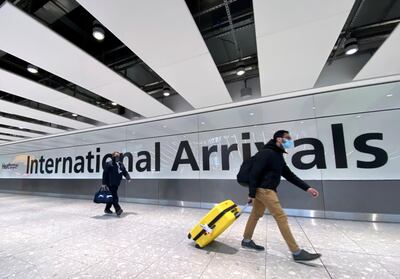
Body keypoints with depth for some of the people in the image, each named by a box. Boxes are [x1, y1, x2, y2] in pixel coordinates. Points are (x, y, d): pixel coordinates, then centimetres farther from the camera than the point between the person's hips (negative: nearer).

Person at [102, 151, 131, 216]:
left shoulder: (121, 164, 12)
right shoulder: (109, 164, -7)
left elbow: (125, 172, 12)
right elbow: (105, 174, -8)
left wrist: (128, 178, -5)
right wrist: (104, 183, -10)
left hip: (116, 184, 7)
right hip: (110, 183, -7)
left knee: (112, 196, 15)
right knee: (114, 196, -11)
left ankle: (107, 209, 30)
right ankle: (118, 209, -11)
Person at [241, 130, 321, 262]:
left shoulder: (278, 156, 15)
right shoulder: (266, 153, -16)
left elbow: (289, 175, 17)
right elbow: (254, 173, -19)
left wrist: (307, 188, 10)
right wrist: (252, 194, -19)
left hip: (267, 190, 10)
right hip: (264, 190, -10)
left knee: (256, 215, 17)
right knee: (281, 217, -5)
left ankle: (247, 240, 31)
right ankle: (297, 252, 6)